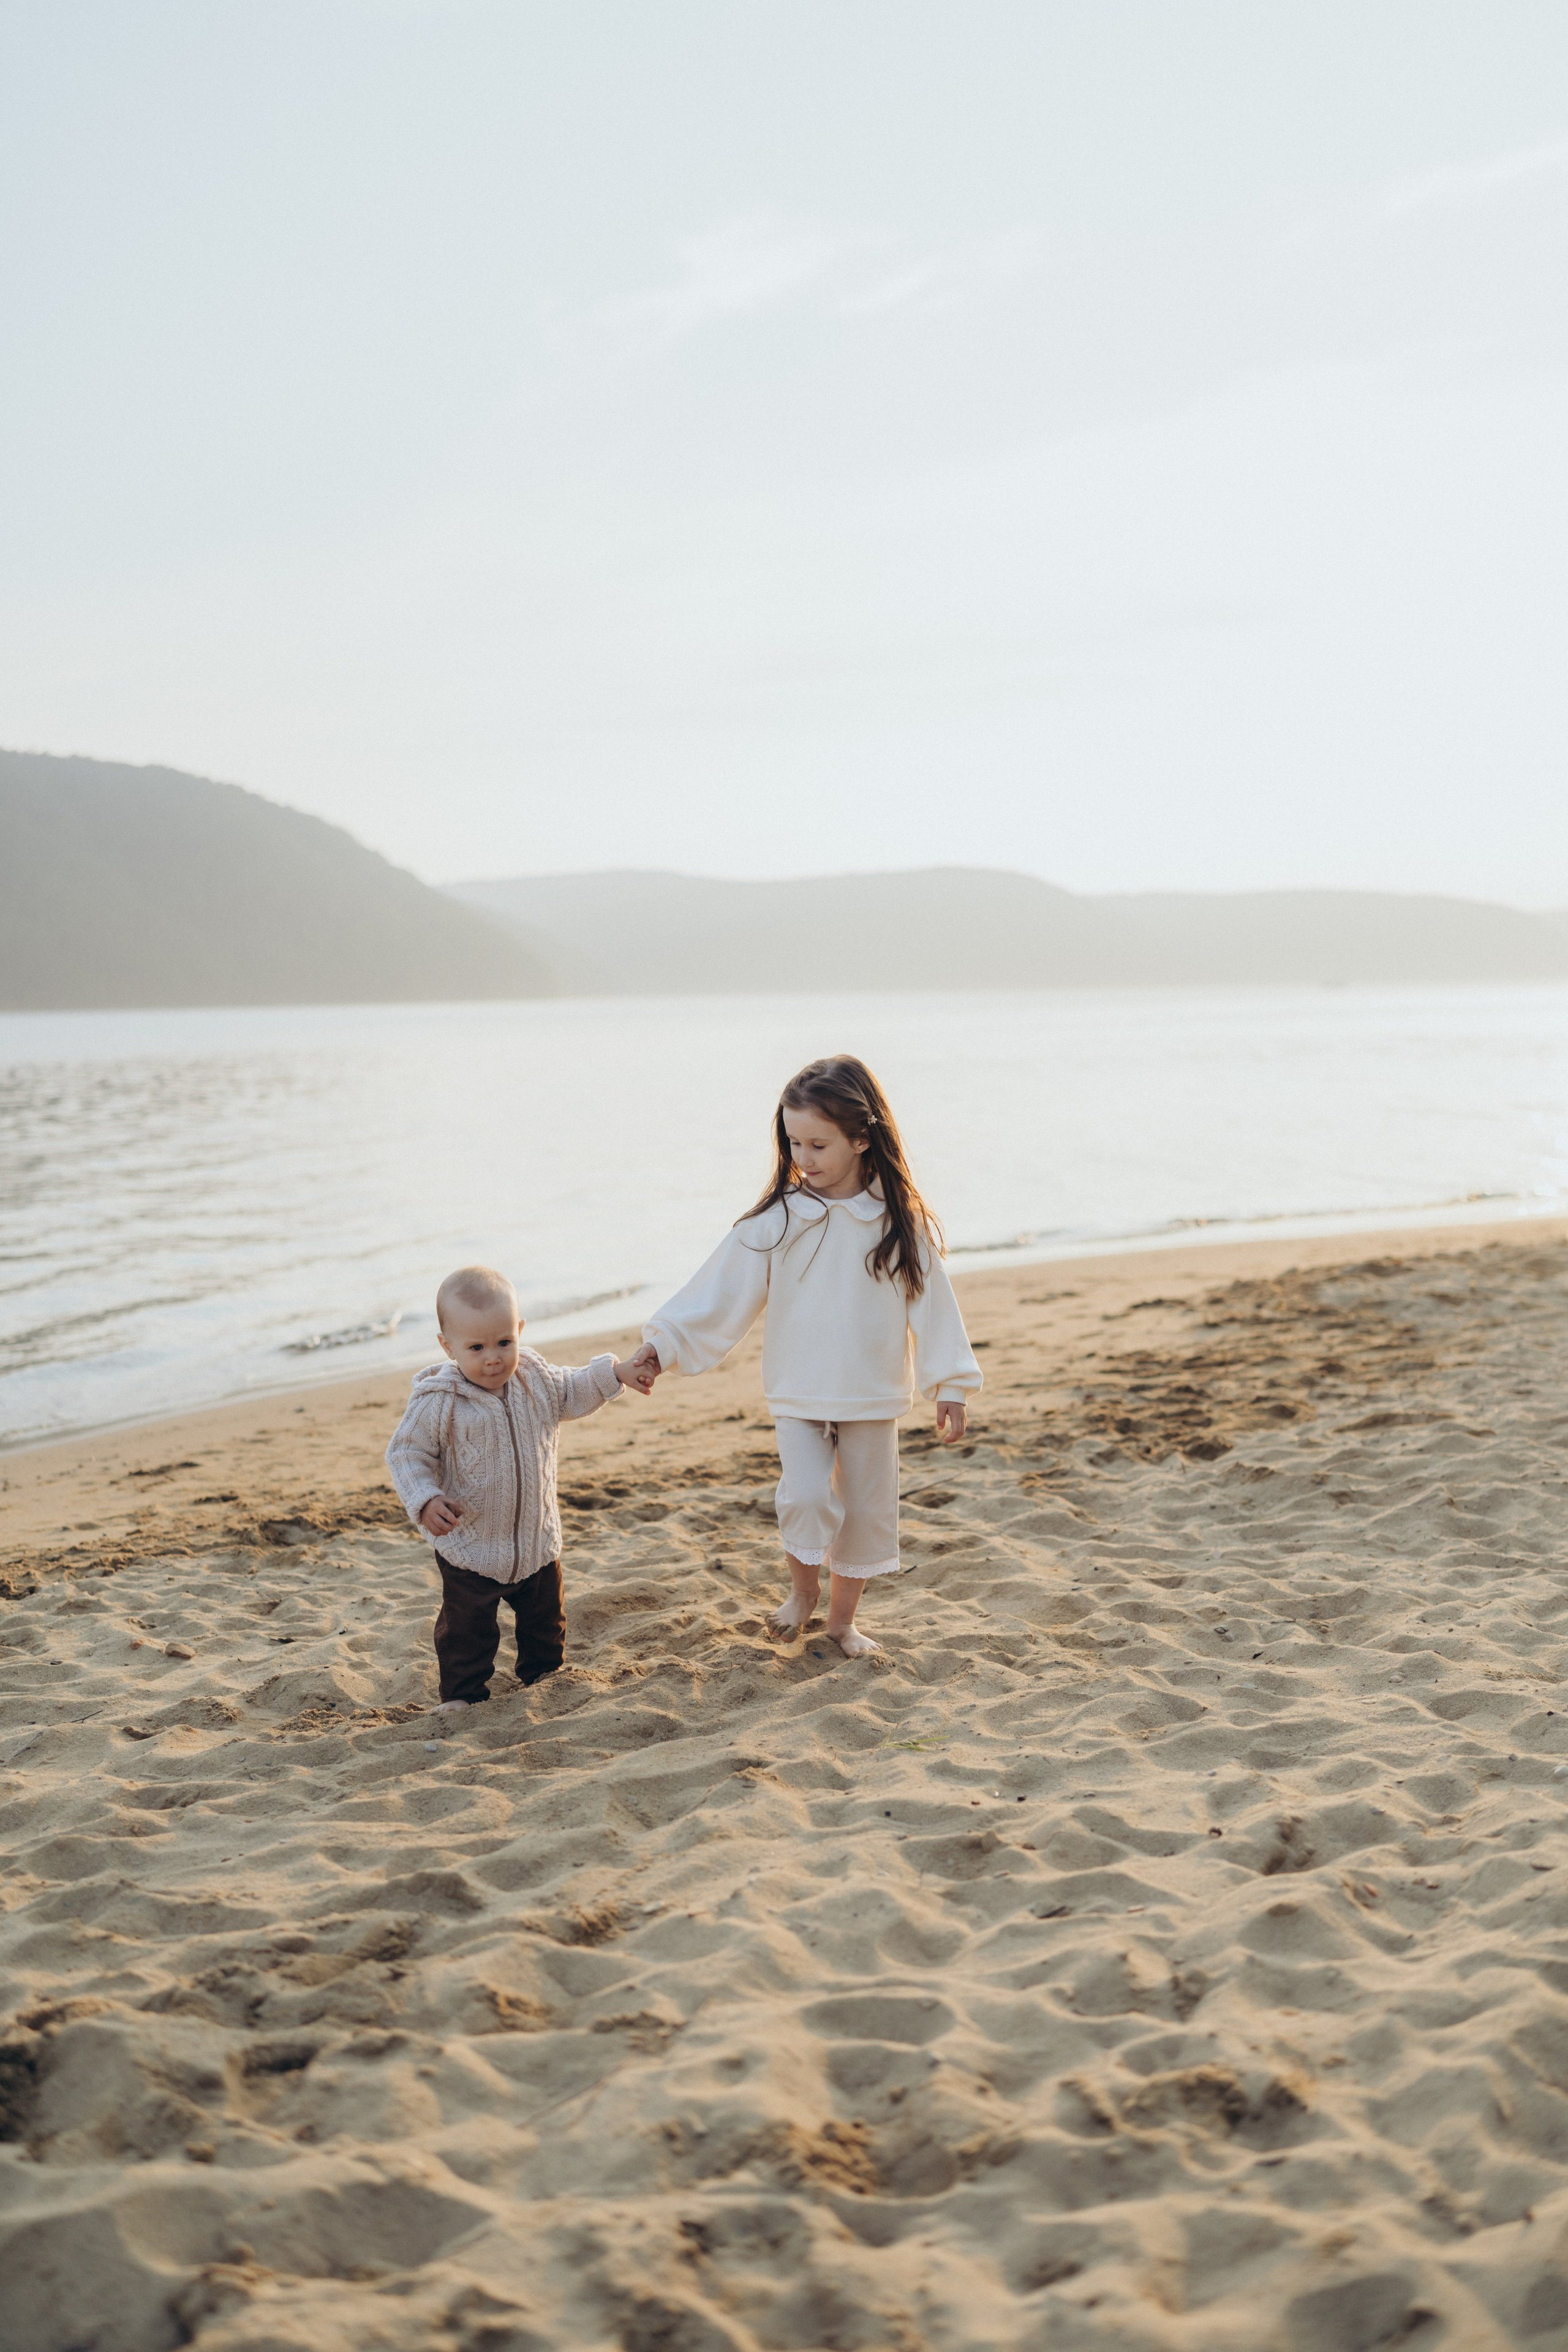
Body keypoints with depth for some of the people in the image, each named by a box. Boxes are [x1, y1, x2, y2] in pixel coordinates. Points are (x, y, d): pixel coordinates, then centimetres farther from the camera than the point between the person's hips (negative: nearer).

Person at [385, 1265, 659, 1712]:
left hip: (537, 1540, 5)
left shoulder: (535, 1377, -8)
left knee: (545, 1619, 22)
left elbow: (571, 1394, 12)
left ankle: (543, 1675, 44)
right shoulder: (438, 1401, -24)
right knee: (466, 1628, 7)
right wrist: (425, 1501, -29)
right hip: (468, 1547, -5)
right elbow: (406, 1453, -15)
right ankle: (463, 1695, 26)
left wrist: (617, 1374, 3)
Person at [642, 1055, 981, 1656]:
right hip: (798, 1397, -1)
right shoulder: (776, 1220, -9)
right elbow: (719, 1293, -8)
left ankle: (842, 1618, 31)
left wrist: (950, 1386, 2)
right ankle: (802, 1588, 12)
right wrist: (662, 1345, -16)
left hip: (873, 1400, 1)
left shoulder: (902, 1222, -6)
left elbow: (931, 1303, 0)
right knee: (806, 1498, -18)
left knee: (867, 1510, 10)